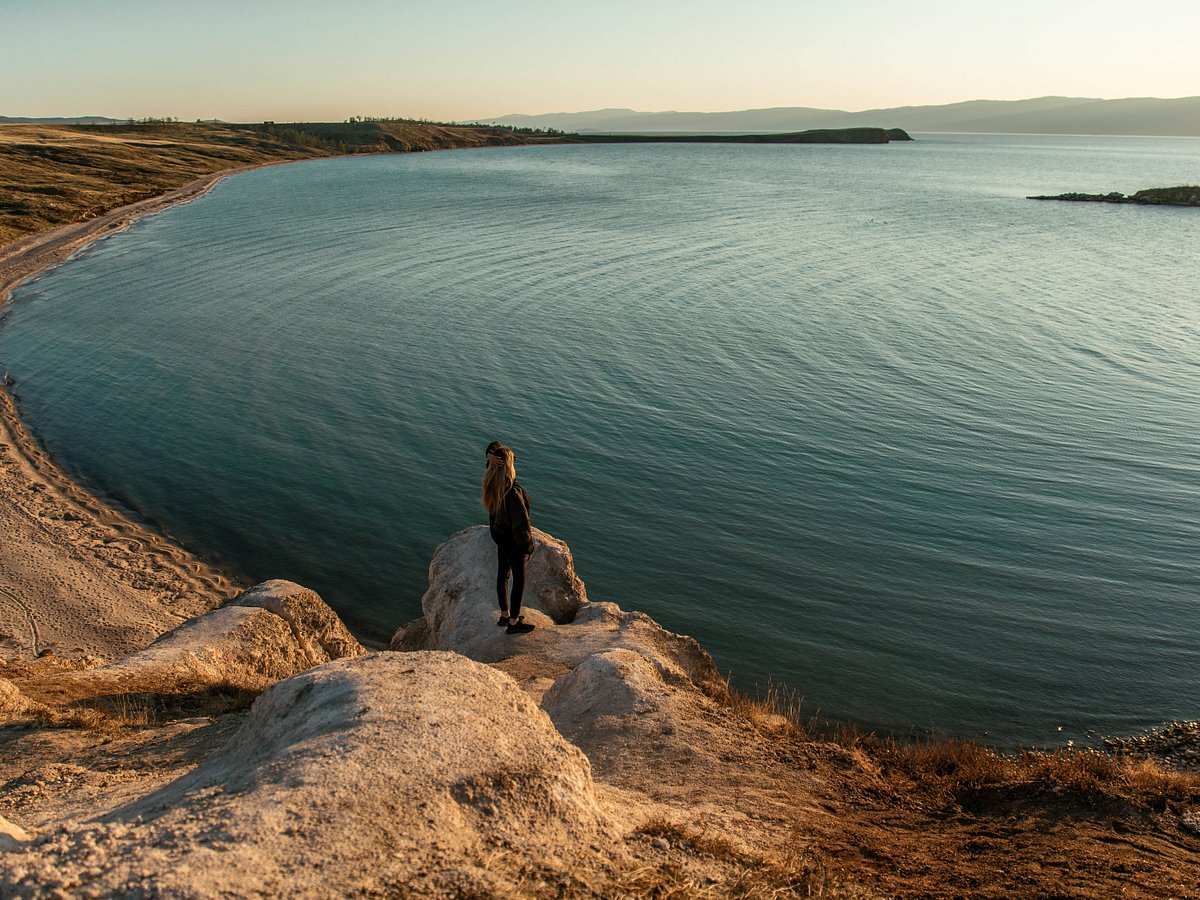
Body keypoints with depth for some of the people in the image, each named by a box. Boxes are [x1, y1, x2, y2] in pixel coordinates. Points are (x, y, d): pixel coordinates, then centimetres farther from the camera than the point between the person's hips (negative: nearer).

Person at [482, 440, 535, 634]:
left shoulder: (491, 481, -9)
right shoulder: (512, 491, -33)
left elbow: (494, 446, 3)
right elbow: (521, 520, -26)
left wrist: (491, 457, -20)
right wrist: (528, 545, -12)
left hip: (498, 532, 8)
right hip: (512, 538, -8)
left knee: (502, 573, 22)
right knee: (519, 578, 9)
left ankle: (505, 615, 39)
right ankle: (514, 622, 22)